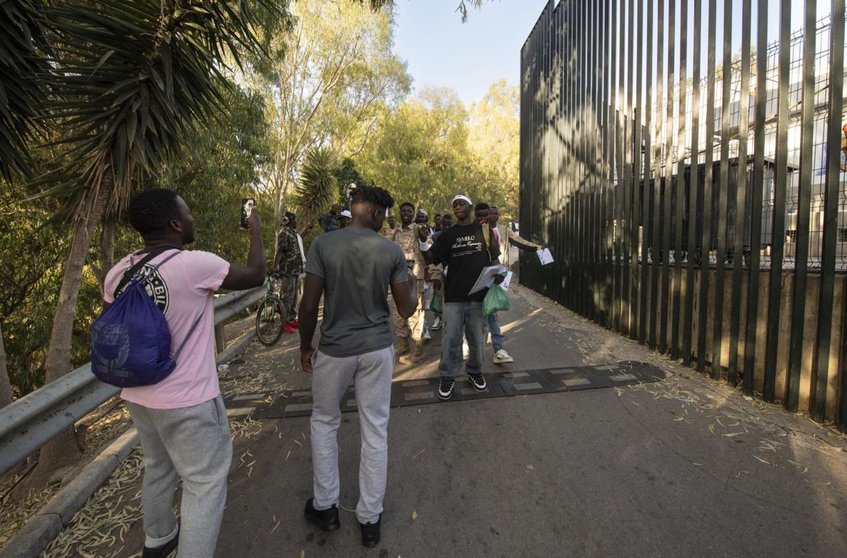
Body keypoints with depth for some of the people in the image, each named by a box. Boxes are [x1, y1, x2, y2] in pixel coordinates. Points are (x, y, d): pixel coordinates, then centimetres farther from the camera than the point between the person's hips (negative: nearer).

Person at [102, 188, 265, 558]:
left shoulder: (117, 273, -2)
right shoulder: (195, 265, -23)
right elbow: (255, 276, -8)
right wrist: (255, 229, 5)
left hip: (137, 396, 8)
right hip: (187, 401, -8)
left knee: (158, 469, 28)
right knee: (205, 482, 9)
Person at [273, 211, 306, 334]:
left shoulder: (294, 233, 15)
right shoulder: (284, 233, -13)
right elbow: (280, 251, -20)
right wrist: (275, 266, -24)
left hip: (296, 269, 10)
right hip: (288, 270, -10)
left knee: (294, 295, 14)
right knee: (287, 296, -5)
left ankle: (292, 319, 24)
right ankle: (285, 322, 2)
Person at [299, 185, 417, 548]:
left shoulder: (323, 245, -10)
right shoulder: (392, 251, -7)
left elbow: (309, 306, -10)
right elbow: (406, 310, -5)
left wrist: (305, 347, 5)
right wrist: (412, 287, 15)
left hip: (335, 350, 0)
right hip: (377, 349, 1)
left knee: (324, 423, 22)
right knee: (375, 430, 13)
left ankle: (325, 507, 34)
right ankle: (370, 519, 28)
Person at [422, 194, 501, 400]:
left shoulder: (483, 230, 7)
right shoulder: (448, 234, 7)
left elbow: (493, 258, 10)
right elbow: (431, 258, 0)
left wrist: (498, 275, -8)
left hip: (478, 294, 0)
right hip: (454, 295, 0)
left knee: (476, 338, 11)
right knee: (451, 339, 2)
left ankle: (475, 372, 31)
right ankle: (448, 376, 16)